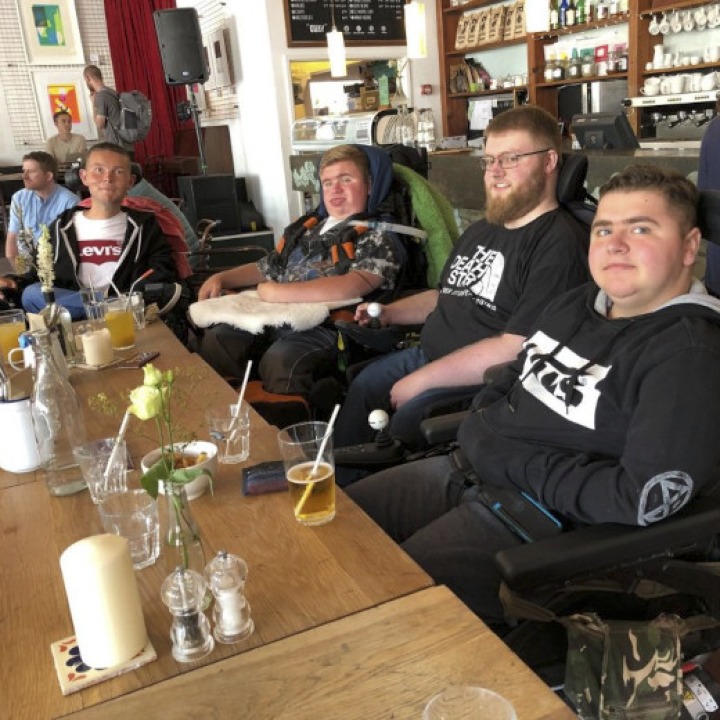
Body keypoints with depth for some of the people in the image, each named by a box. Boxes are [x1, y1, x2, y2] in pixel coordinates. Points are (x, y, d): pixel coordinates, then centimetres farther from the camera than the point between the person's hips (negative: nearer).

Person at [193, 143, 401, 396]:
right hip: (276, 318, 7)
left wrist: (278, 292, -15)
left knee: (279, 360, -35)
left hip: (329, 328, -7)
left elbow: (347, 289, -19)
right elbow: (265, 268, 32)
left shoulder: (378, 240, 0)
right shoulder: (307, 229, 23)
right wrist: (220, 278, 15)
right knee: (215, 339, -16)